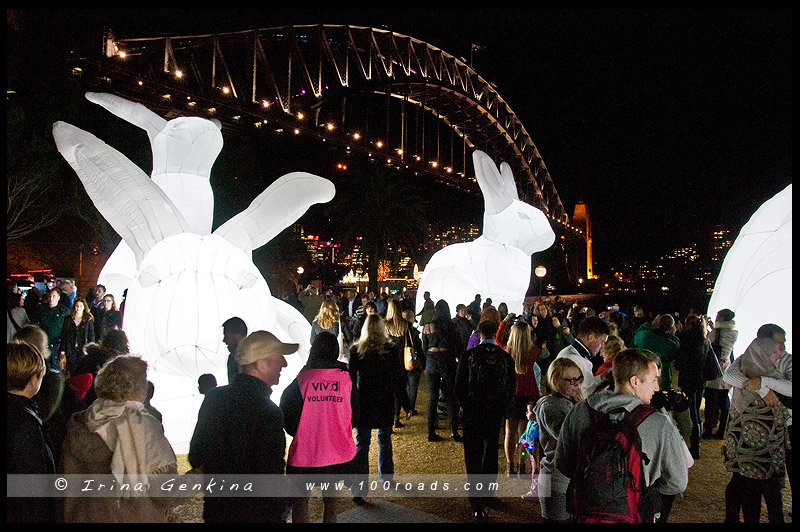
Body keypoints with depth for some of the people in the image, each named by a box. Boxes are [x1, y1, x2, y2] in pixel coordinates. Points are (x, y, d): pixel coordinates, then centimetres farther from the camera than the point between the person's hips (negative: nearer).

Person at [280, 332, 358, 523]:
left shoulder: (301, 379, -13)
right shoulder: (346, 378, -7)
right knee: (330, 498, 20)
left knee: (300, 498, 15)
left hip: (305, 453, -2)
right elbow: (355, 415, 4)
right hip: (338, 453, 3)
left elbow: (288, 418, -6)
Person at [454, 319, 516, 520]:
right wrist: (500, 407, 14)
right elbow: (510, 389, 1)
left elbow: (459, 386, -6)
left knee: (472, 458, 4)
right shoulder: (505, 358, -3)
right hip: (495, 414, 2)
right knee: (490, 454, 19)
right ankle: (485, 493, 31)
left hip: (472, 413, -2)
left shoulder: (468, 355, -9)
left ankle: (477, 505, 2)